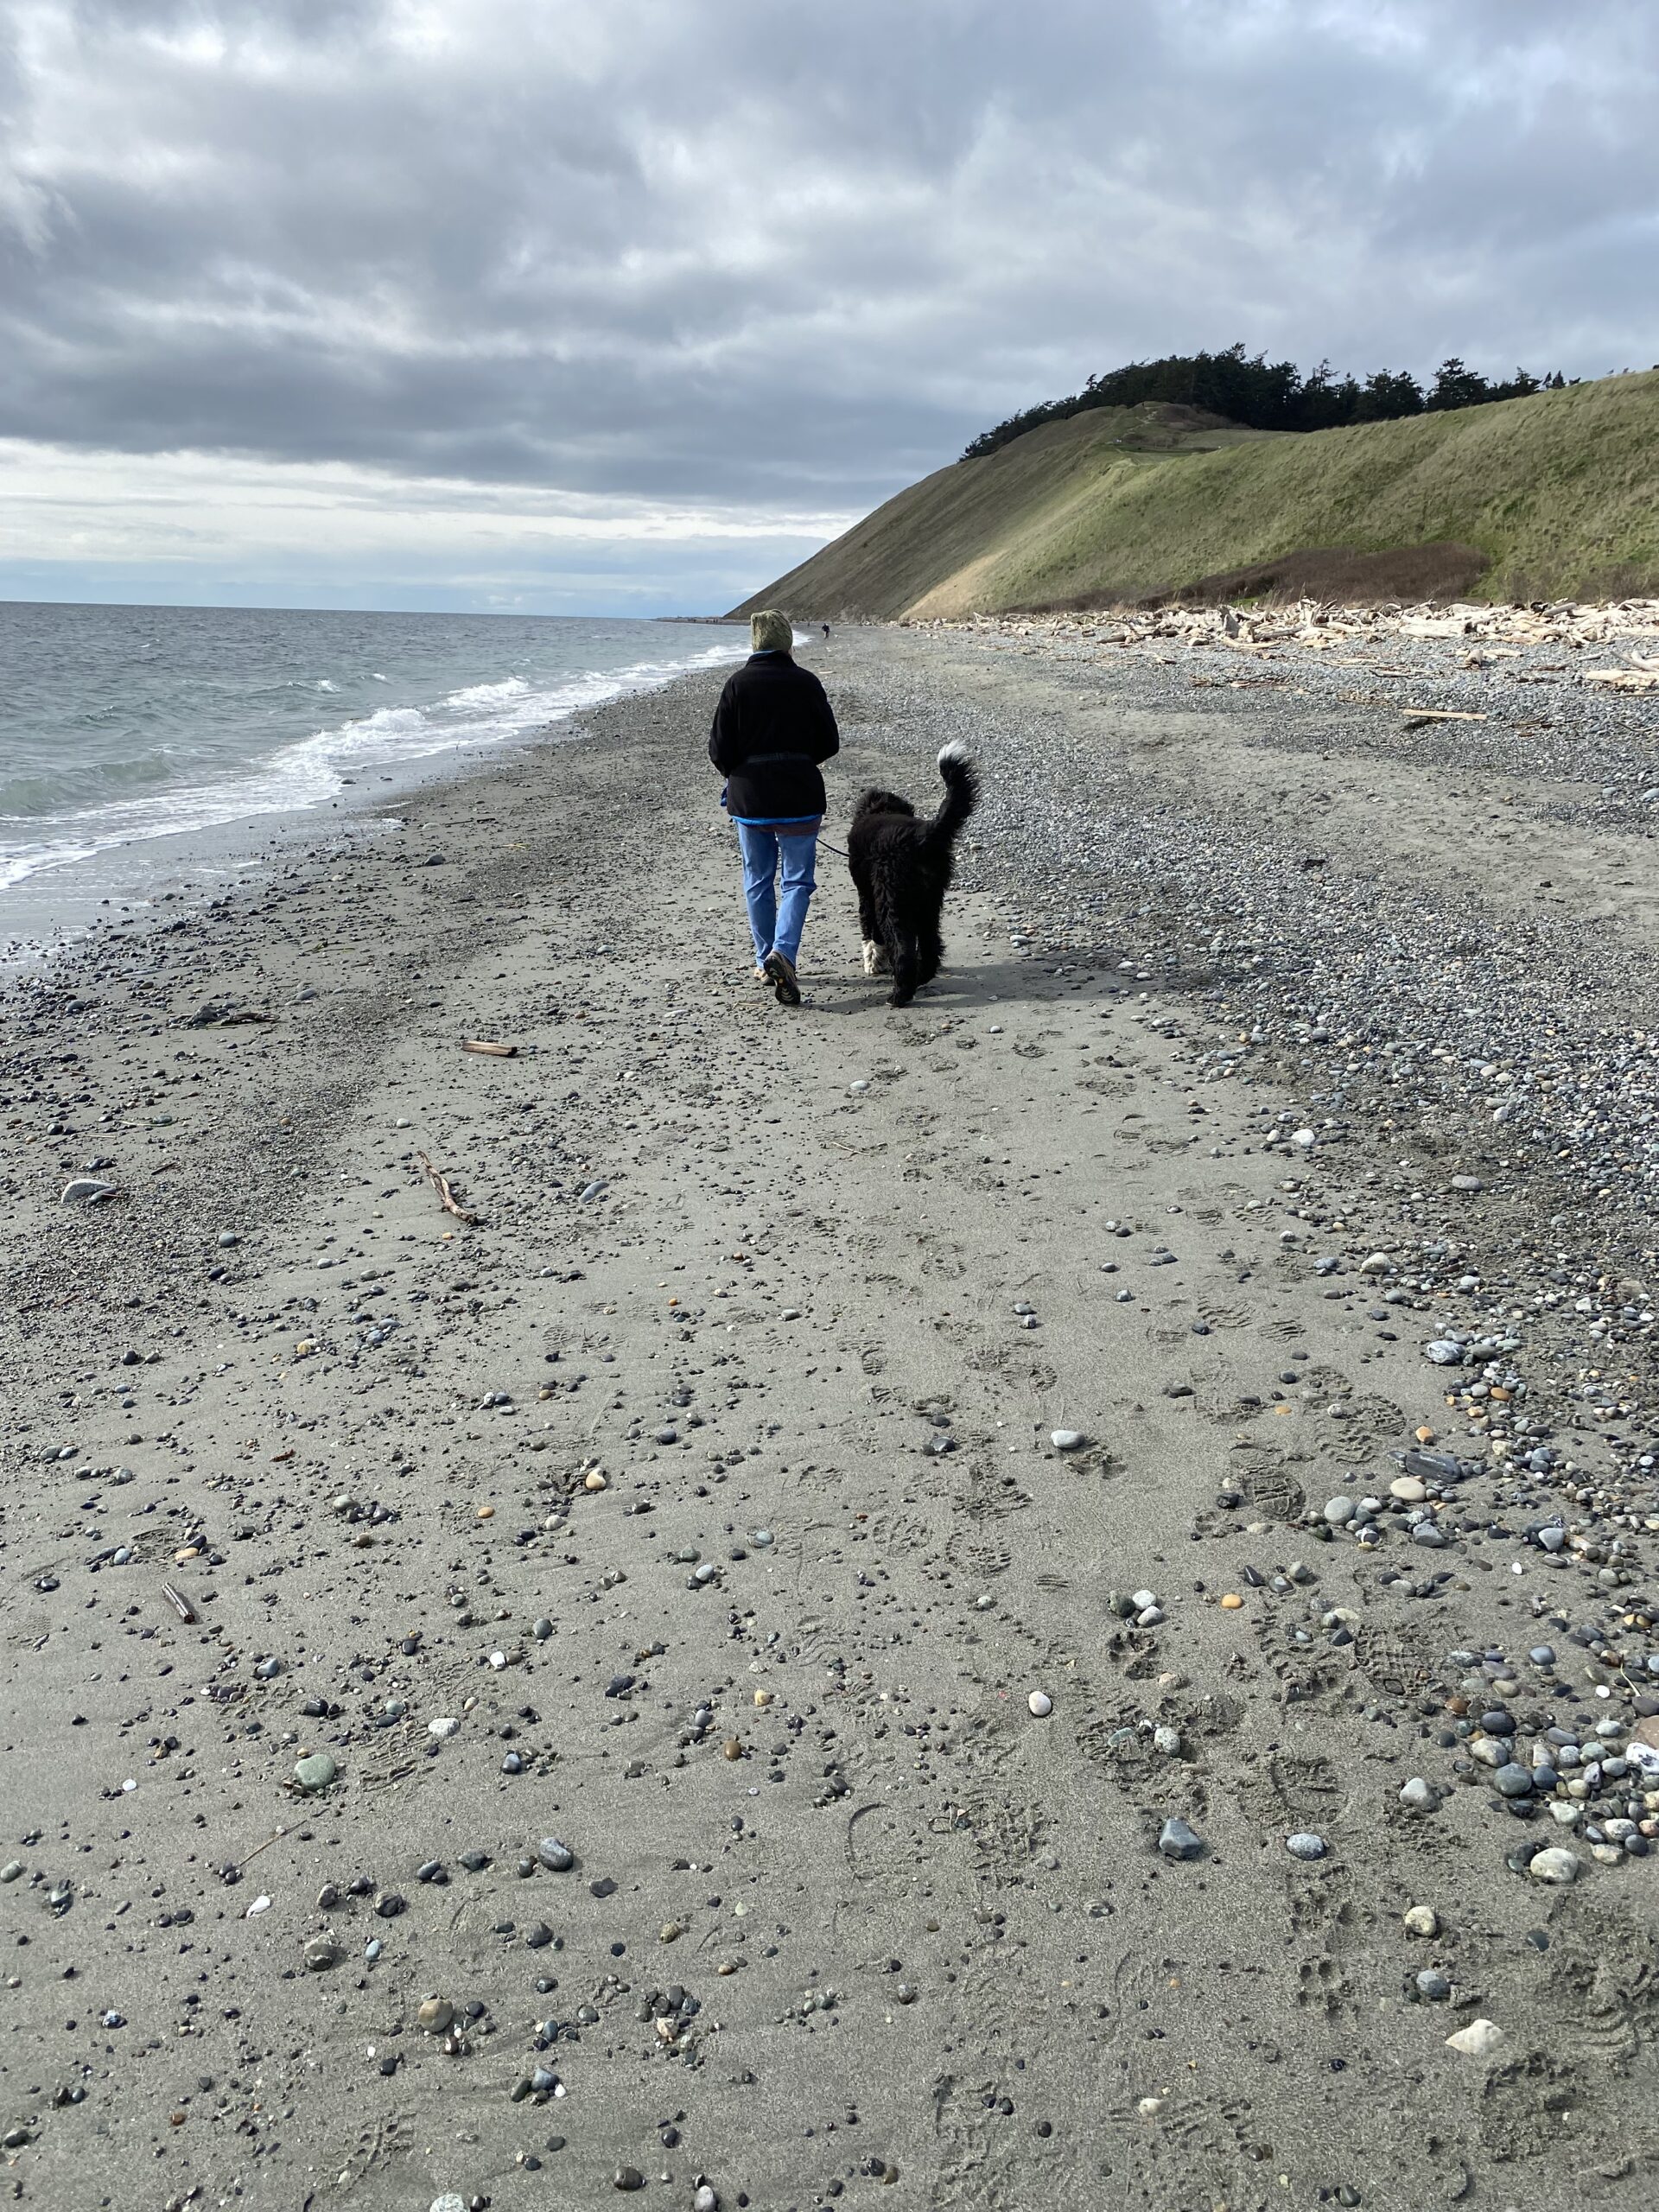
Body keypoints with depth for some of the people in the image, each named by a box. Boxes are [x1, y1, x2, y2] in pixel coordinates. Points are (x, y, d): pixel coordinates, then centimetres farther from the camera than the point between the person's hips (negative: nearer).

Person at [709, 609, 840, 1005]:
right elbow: (829, 744, 1)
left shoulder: (737, 683, -5)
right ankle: (783, 952, -17)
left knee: (758, 880, 15)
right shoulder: (806, 682, -5)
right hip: (799, 798, -1)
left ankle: (765, 962, 23)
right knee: (796, 880, 4)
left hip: (748, 797, 1)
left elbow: (720, 749, -5)